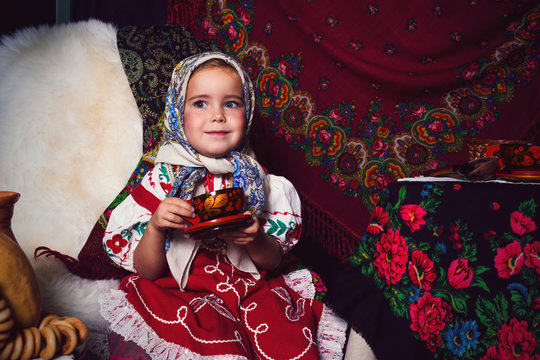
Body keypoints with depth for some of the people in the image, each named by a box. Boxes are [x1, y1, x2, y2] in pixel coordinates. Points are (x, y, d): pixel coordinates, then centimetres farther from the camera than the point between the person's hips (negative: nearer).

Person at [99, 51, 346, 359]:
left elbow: (273, 261, 5)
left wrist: (256, 242, -18)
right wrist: (155, 228, -22)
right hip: (184, 293, -2)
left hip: (252, 287, 2)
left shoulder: (253, 177, 3)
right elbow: (147, 271, -2)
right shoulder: (164, 180, -4)